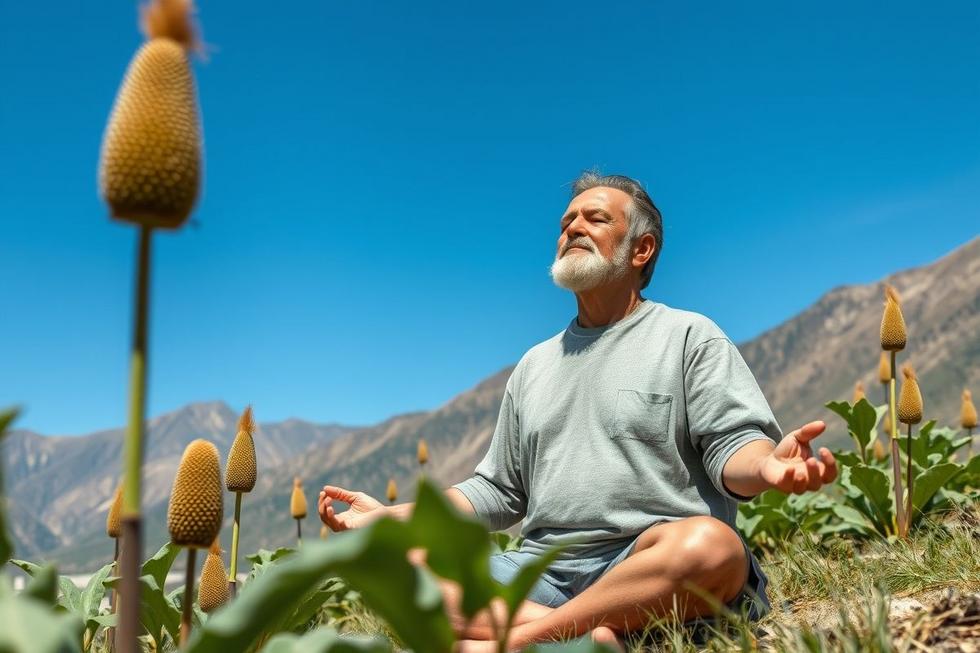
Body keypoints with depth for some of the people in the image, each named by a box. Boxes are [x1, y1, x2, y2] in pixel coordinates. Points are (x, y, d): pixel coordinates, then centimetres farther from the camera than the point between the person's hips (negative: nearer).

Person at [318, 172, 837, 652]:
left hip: (654, 568, -4)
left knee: (708, 545, -37)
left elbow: (732, 445, -4)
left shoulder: (688, 335, 8)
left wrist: (767, 465, -29)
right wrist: (389, 515, 15)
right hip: (542, 570, 5)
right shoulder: (534, 365, 23)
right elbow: (498, 492, 23)